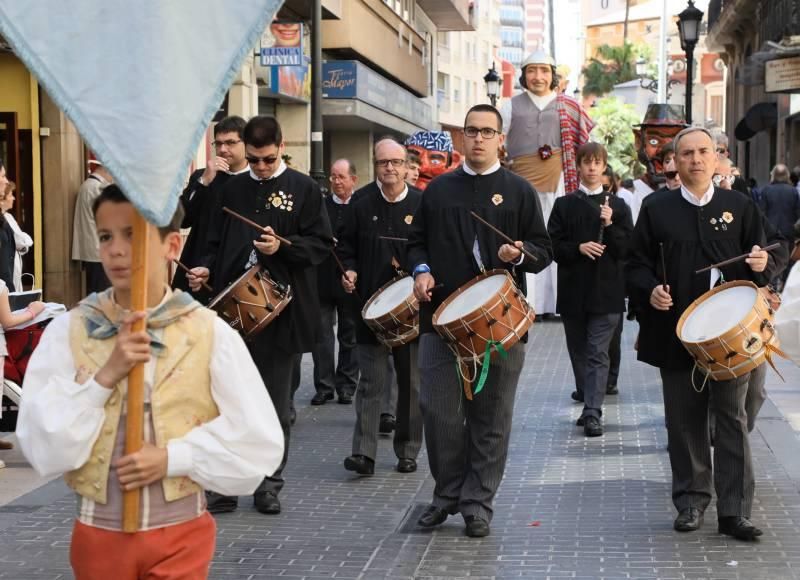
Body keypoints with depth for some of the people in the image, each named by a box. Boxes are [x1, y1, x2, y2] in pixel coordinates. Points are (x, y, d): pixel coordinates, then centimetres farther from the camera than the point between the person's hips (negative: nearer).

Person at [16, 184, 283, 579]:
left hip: (181, 533, -1)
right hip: (98, 532, 1)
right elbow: (42, 447, -11)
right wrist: (105, 376, -20)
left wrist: (173, 458, -16)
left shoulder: (210, 333, -8)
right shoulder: (68, 332, -6)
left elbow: (261, 442, -8)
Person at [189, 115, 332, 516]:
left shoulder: (303, 189, 1)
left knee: (275, 404, 6)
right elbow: (217, 241, 16)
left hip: (281, 311, -2)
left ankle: (268, 484, 17)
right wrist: (206, 269, -2)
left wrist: (283, 247, -18)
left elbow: (322, 244, -3)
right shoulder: (233, 189, 11)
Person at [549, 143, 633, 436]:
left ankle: (593, 413, -11)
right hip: (573, 291, 2)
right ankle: (587, 398, 28)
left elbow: (627, 248, 0)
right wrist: (579, 248, -15)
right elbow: (554, 246, 1)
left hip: (606, 291, -2)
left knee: (598, 354, -7)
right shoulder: (564, 205, 7)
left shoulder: (618, 206, 6)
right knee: (578, 352, 13)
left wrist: (610, 225, -14)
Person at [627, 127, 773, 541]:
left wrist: (760, 264, -13)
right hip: (677, 332, 1)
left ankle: (734, 511, 2)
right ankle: (691, 501, 20)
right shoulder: (656, 209, 6)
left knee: (731, 419, -1)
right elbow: (636, 263, 6)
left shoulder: (740, 207, 8)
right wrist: (650, 289, -13)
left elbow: (759, 262, 10)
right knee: (685, 420, 7)